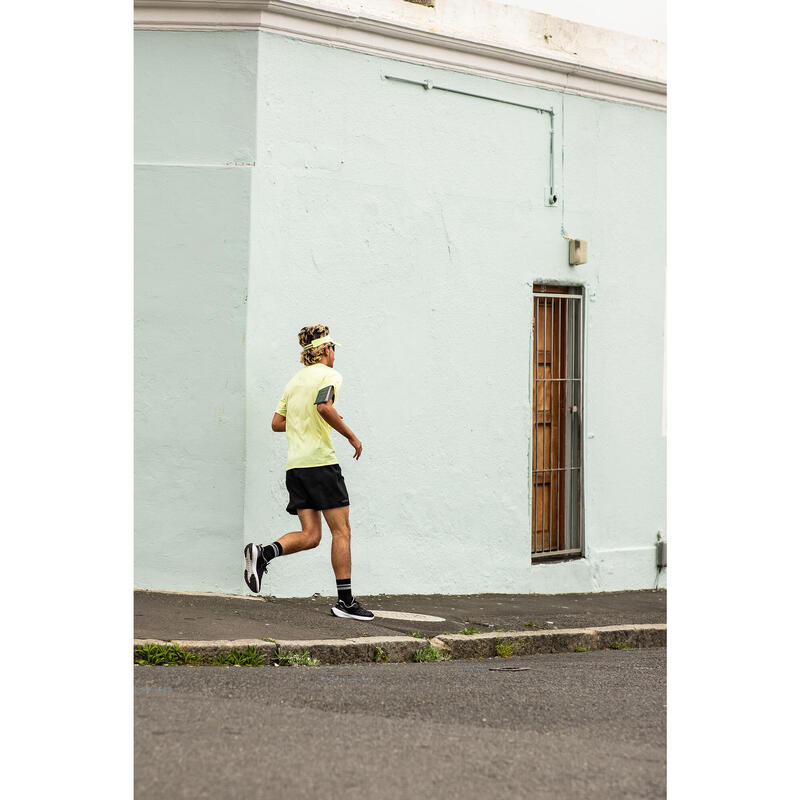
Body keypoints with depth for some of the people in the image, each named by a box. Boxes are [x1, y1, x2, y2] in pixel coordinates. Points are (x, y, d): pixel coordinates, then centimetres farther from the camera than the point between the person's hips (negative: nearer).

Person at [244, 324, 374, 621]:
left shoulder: (294, 381, 19)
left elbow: (277, 423, 19)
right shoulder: (329, 374, -3)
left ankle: (263, 552, -19)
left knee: (310, 535, 5)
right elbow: (324, 406, -22)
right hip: (320, 461, -7)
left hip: (294, 465, 7)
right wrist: (352, 436, -13)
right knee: (341, 530, -1)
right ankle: (345, 600, -2)